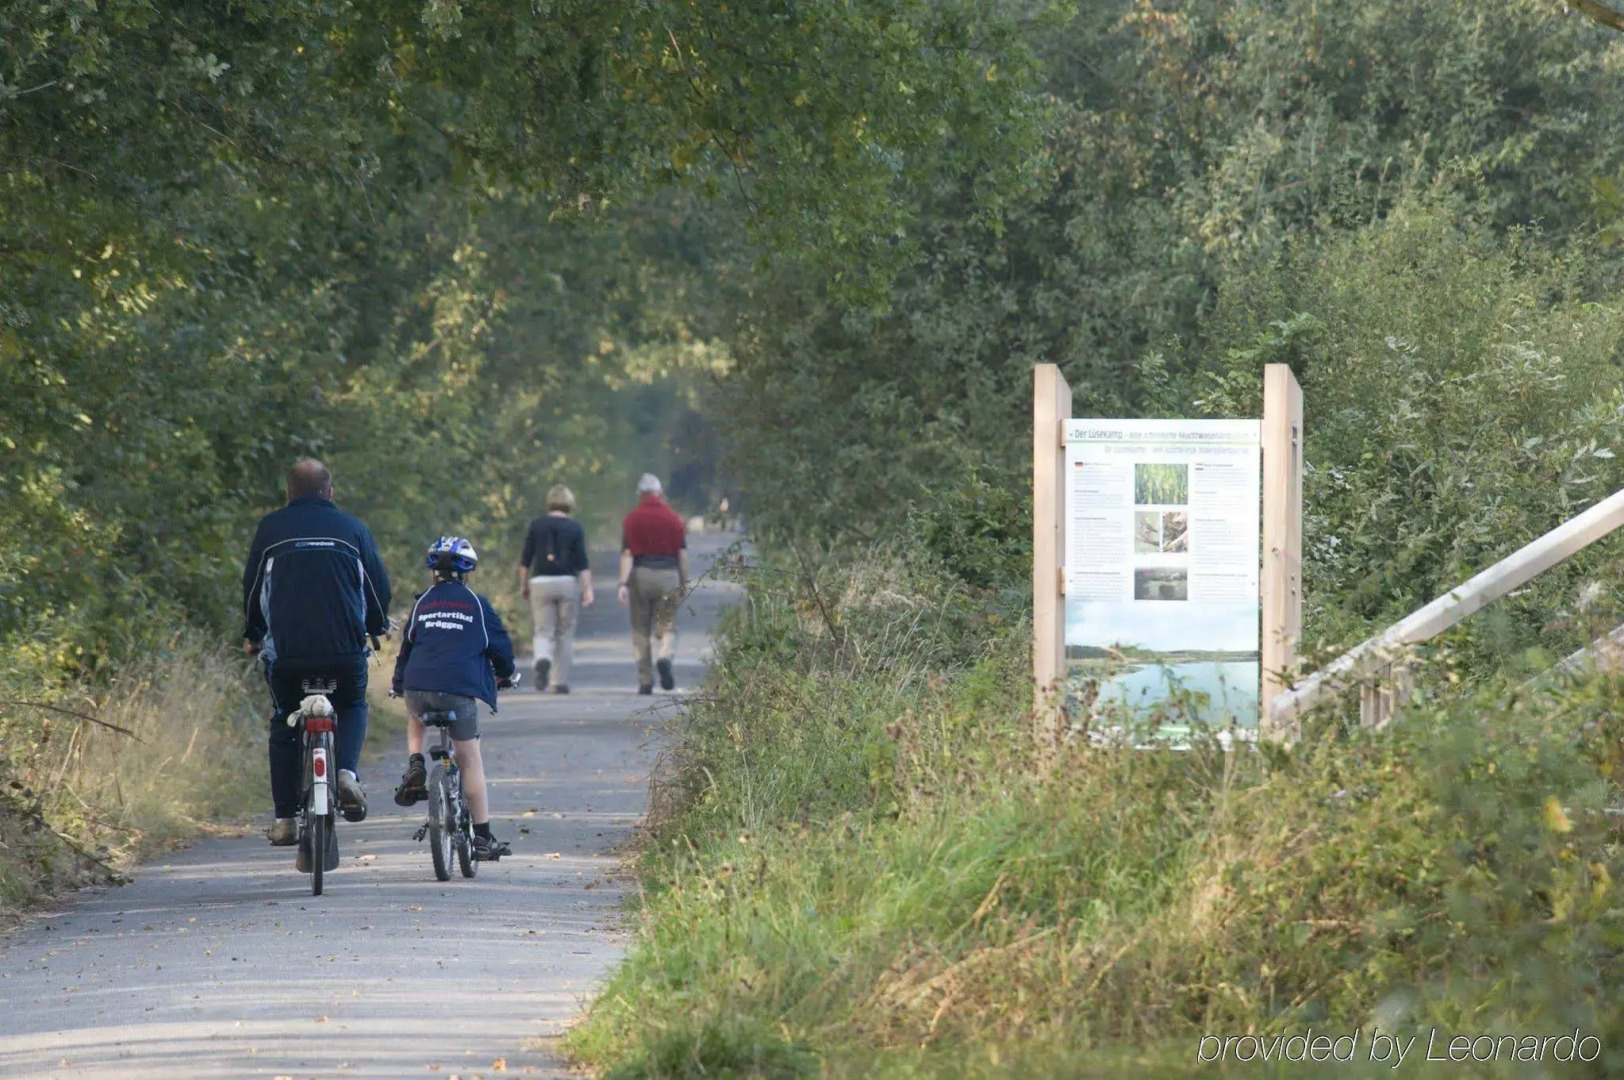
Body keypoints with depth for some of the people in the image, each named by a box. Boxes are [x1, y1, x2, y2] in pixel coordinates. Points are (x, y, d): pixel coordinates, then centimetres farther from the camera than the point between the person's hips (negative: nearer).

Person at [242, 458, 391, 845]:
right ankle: (347, 772, -5)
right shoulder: (351, 529, 9)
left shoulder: (271, 528, 8)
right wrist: (377, 627, 32)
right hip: (344, 648, 0)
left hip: (286, 649, 0)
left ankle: (284, 818, 8)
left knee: (284, 726, 15)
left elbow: (253, 587, 14)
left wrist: (252, 635, 31)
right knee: (351, 707, 24)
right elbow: (379, 585, 12)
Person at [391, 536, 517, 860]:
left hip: (418, 687, 2)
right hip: (460, 688, -2)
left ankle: (415, 766, 9)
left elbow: (407, 645, 21)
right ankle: (483, 838, 4)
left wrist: (398, 683, 37)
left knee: (415, 722, 37)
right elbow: (500, 644, 13)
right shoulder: (476, 604, 9)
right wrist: (507, 673, 33)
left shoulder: (423, 603, 15)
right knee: (470, 761, 5)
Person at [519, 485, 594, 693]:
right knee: (565, 634, 11)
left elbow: (526, 559, 2)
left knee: (543, 631, 1)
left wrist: (523, 584, 12)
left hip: (541, 582, 0)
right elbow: (581, 563, -6)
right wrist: (588, 590, -6)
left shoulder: (537, 525, 2)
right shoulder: (575, 529, -1)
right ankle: (562, 682, 10)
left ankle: (543, 660, -31)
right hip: (567, 582, 0)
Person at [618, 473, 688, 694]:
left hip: (640, 575, 0)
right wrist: (684, 584, 10)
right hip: (668, 574, 0)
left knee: (640, 632, 8)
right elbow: (682, 553, 3)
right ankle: (664, 657, -25)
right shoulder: (673, 518, 4)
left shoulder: (631, 520, 0)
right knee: (666, 626, 6)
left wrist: (623, 584, -9)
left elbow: (627, 554, -6)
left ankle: (645, 681, 5)